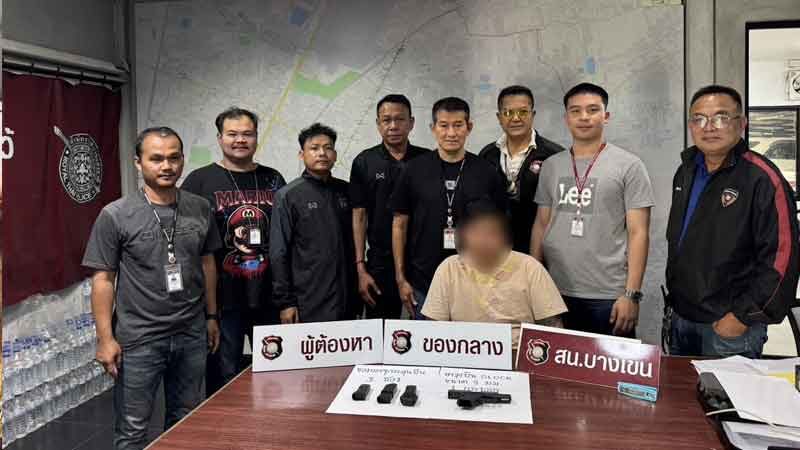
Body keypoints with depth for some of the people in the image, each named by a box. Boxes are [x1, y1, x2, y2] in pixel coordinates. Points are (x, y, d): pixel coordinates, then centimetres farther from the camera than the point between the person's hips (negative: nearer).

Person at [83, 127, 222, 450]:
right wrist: (105, 338, -9)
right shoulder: (115, 215, -8)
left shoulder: (200, 209, 3)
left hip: (192, 336, 3)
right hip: (138, 340, -3)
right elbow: (103, 279, -6)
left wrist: (211, 317, 12)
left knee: (186, 422, 15)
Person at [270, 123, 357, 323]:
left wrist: (358, 291, 12)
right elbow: (279, 254, -5)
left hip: (346, 301, 4)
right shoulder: (288, 196, -2)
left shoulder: (345, 191, 10)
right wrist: (284, 302, -9)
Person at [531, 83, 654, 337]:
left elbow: (638, 233, -5)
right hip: (556, 293, 3)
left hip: (609, 297, -3)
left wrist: (632, 294, -11)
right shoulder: (551, 165, 10)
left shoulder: (628, 166, -2)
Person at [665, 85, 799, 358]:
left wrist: (743, 316, -18)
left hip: (730, 326, -7)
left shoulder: (762, 178, -17)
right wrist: (673, 297, 15)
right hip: (681, 317, 7)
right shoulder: (687, 171, 6)